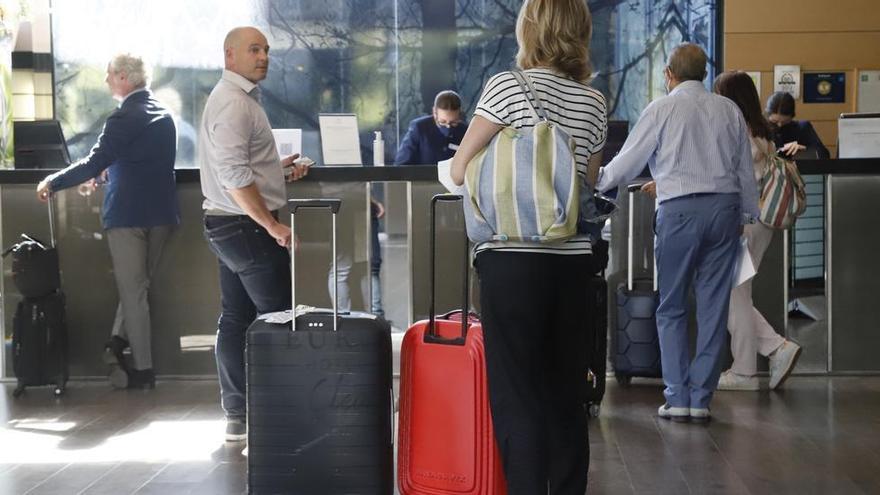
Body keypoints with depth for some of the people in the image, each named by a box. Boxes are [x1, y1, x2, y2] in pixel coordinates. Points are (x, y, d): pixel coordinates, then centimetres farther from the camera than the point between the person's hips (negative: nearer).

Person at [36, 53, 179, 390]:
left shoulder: (124, 118, -15)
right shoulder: (163, 115, 12)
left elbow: (94, 163, -19)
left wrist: (53, 183, -8)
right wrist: (108, 168, 30)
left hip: (128, 213, -7)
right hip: (161, 212, 7)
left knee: (133, 290, 1)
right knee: (138, 284, 17)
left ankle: (142, 369, 4)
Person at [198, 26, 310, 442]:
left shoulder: (234, 97, 17)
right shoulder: (234, 102, -16)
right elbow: (234, 176, -23)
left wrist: (278, 169, 15)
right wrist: (272, 224, -20)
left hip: (229, 225, 11)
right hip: (247, 225, -11)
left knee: (235, 318, 11)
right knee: (278, 319, -7)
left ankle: (237, 415, 16)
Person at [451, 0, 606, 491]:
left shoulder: (508, 86, -5)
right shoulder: (595, 102, 9)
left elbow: (460, 171, -5)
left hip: (513, 259, -5)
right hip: (574, 261, 5)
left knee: (516, 397, -1)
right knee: (567, 395, 12)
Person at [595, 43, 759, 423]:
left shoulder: (661, 110, -2)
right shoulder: (729, 110, 10)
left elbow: (627, 164, 0)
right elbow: (746, 170, 13)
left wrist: (595, 181, 17)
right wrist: (748, 215, 22)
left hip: (680, 210, -4)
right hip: (725, 207, 4)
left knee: (671, 309, 6)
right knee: (713, 306, 6)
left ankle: (677, 398, 3)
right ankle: (701, 399, 8)